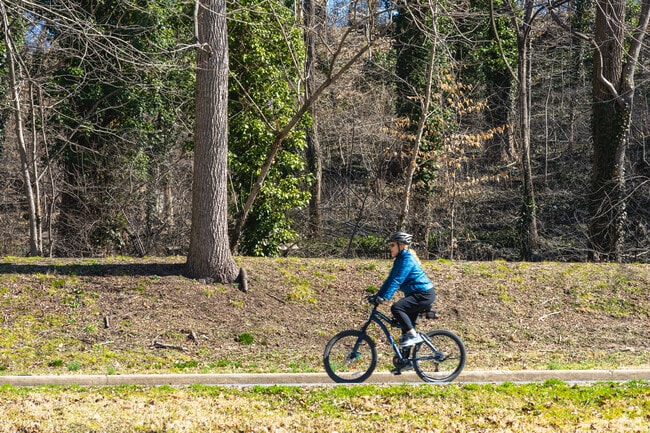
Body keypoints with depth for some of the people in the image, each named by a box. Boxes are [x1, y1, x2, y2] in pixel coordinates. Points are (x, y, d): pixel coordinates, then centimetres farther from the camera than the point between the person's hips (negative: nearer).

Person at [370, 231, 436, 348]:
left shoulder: (407, 259, -15)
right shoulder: (399, 260, 15)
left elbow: (397, 280, -24)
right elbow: (390, 280, 15)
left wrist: (385, 297, -30)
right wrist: (377, 296, 9)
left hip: (424, 294, -11)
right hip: (417, 294, 11)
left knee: (396, 308, -23)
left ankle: (413, 336, -20)